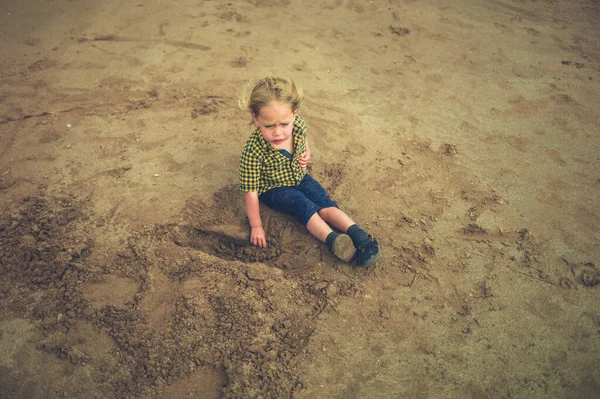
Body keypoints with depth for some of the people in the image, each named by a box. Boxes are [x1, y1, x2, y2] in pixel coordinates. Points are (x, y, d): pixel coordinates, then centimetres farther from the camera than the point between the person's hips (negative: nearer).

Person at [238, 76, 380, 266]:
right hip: (273, 189, -4)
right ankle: (334, 241, -32)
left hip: (299, 177, 4)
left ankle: (358, 235, -22)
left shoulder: (298, 123, -22)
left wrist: (306, 155, -12)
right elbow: (250, 191, -27)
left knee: (325, 203, -15)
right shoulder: (253, 151, -35)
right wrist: (256, 226, -21)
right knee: (304, 205, -27)